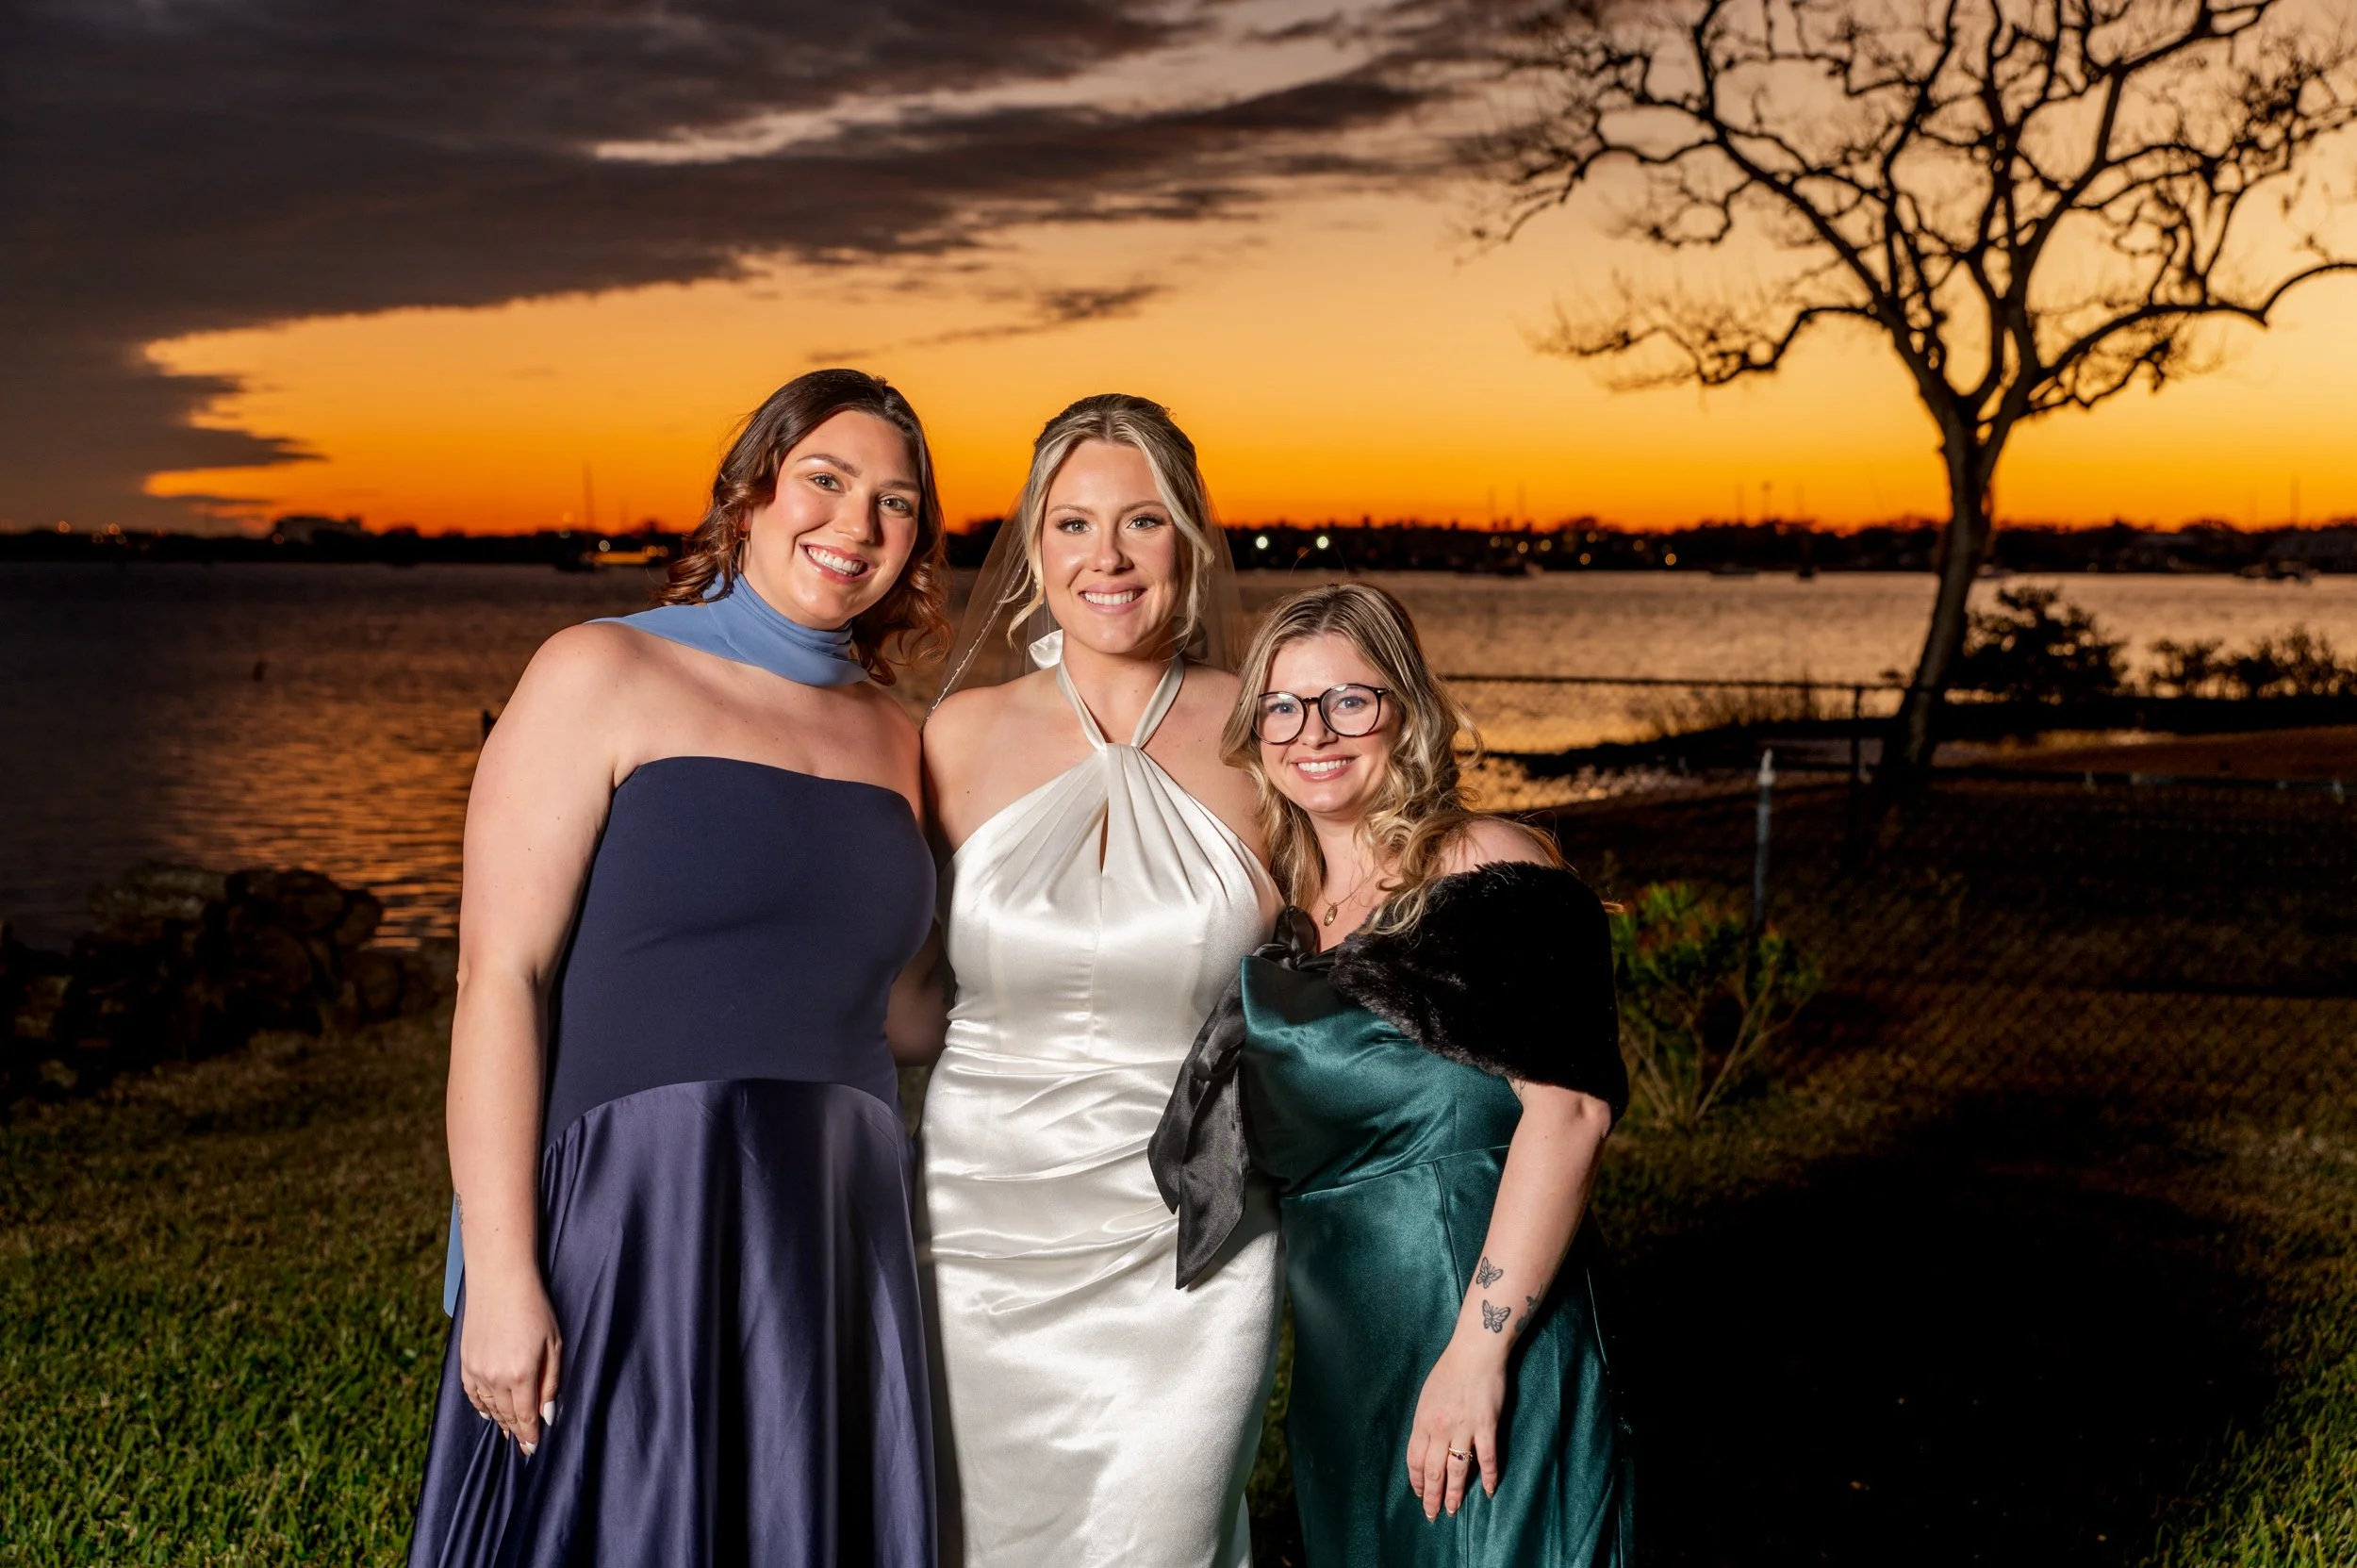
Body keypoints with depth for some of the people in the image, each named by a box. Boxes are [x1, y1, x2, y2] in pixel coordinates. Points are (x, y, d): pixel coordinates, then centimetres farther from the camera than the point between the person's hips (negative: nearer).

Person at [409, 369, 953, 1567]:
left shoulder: (885, 736, 13)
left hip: (833, 1240, 5)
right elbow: (497, 974, -10)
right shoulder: (600, 677, -3)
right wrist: (500, 1274, -17)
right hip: (629, 1230, -5)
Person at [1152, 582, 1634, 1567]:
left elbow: (1569, 1107, -19)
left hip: (1474, 1310, -7)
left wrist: (1478, 1348, -24)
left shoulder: (1489, 874, -10)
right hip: (1335, 1359, 7)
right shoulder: (1285, 909, 11)